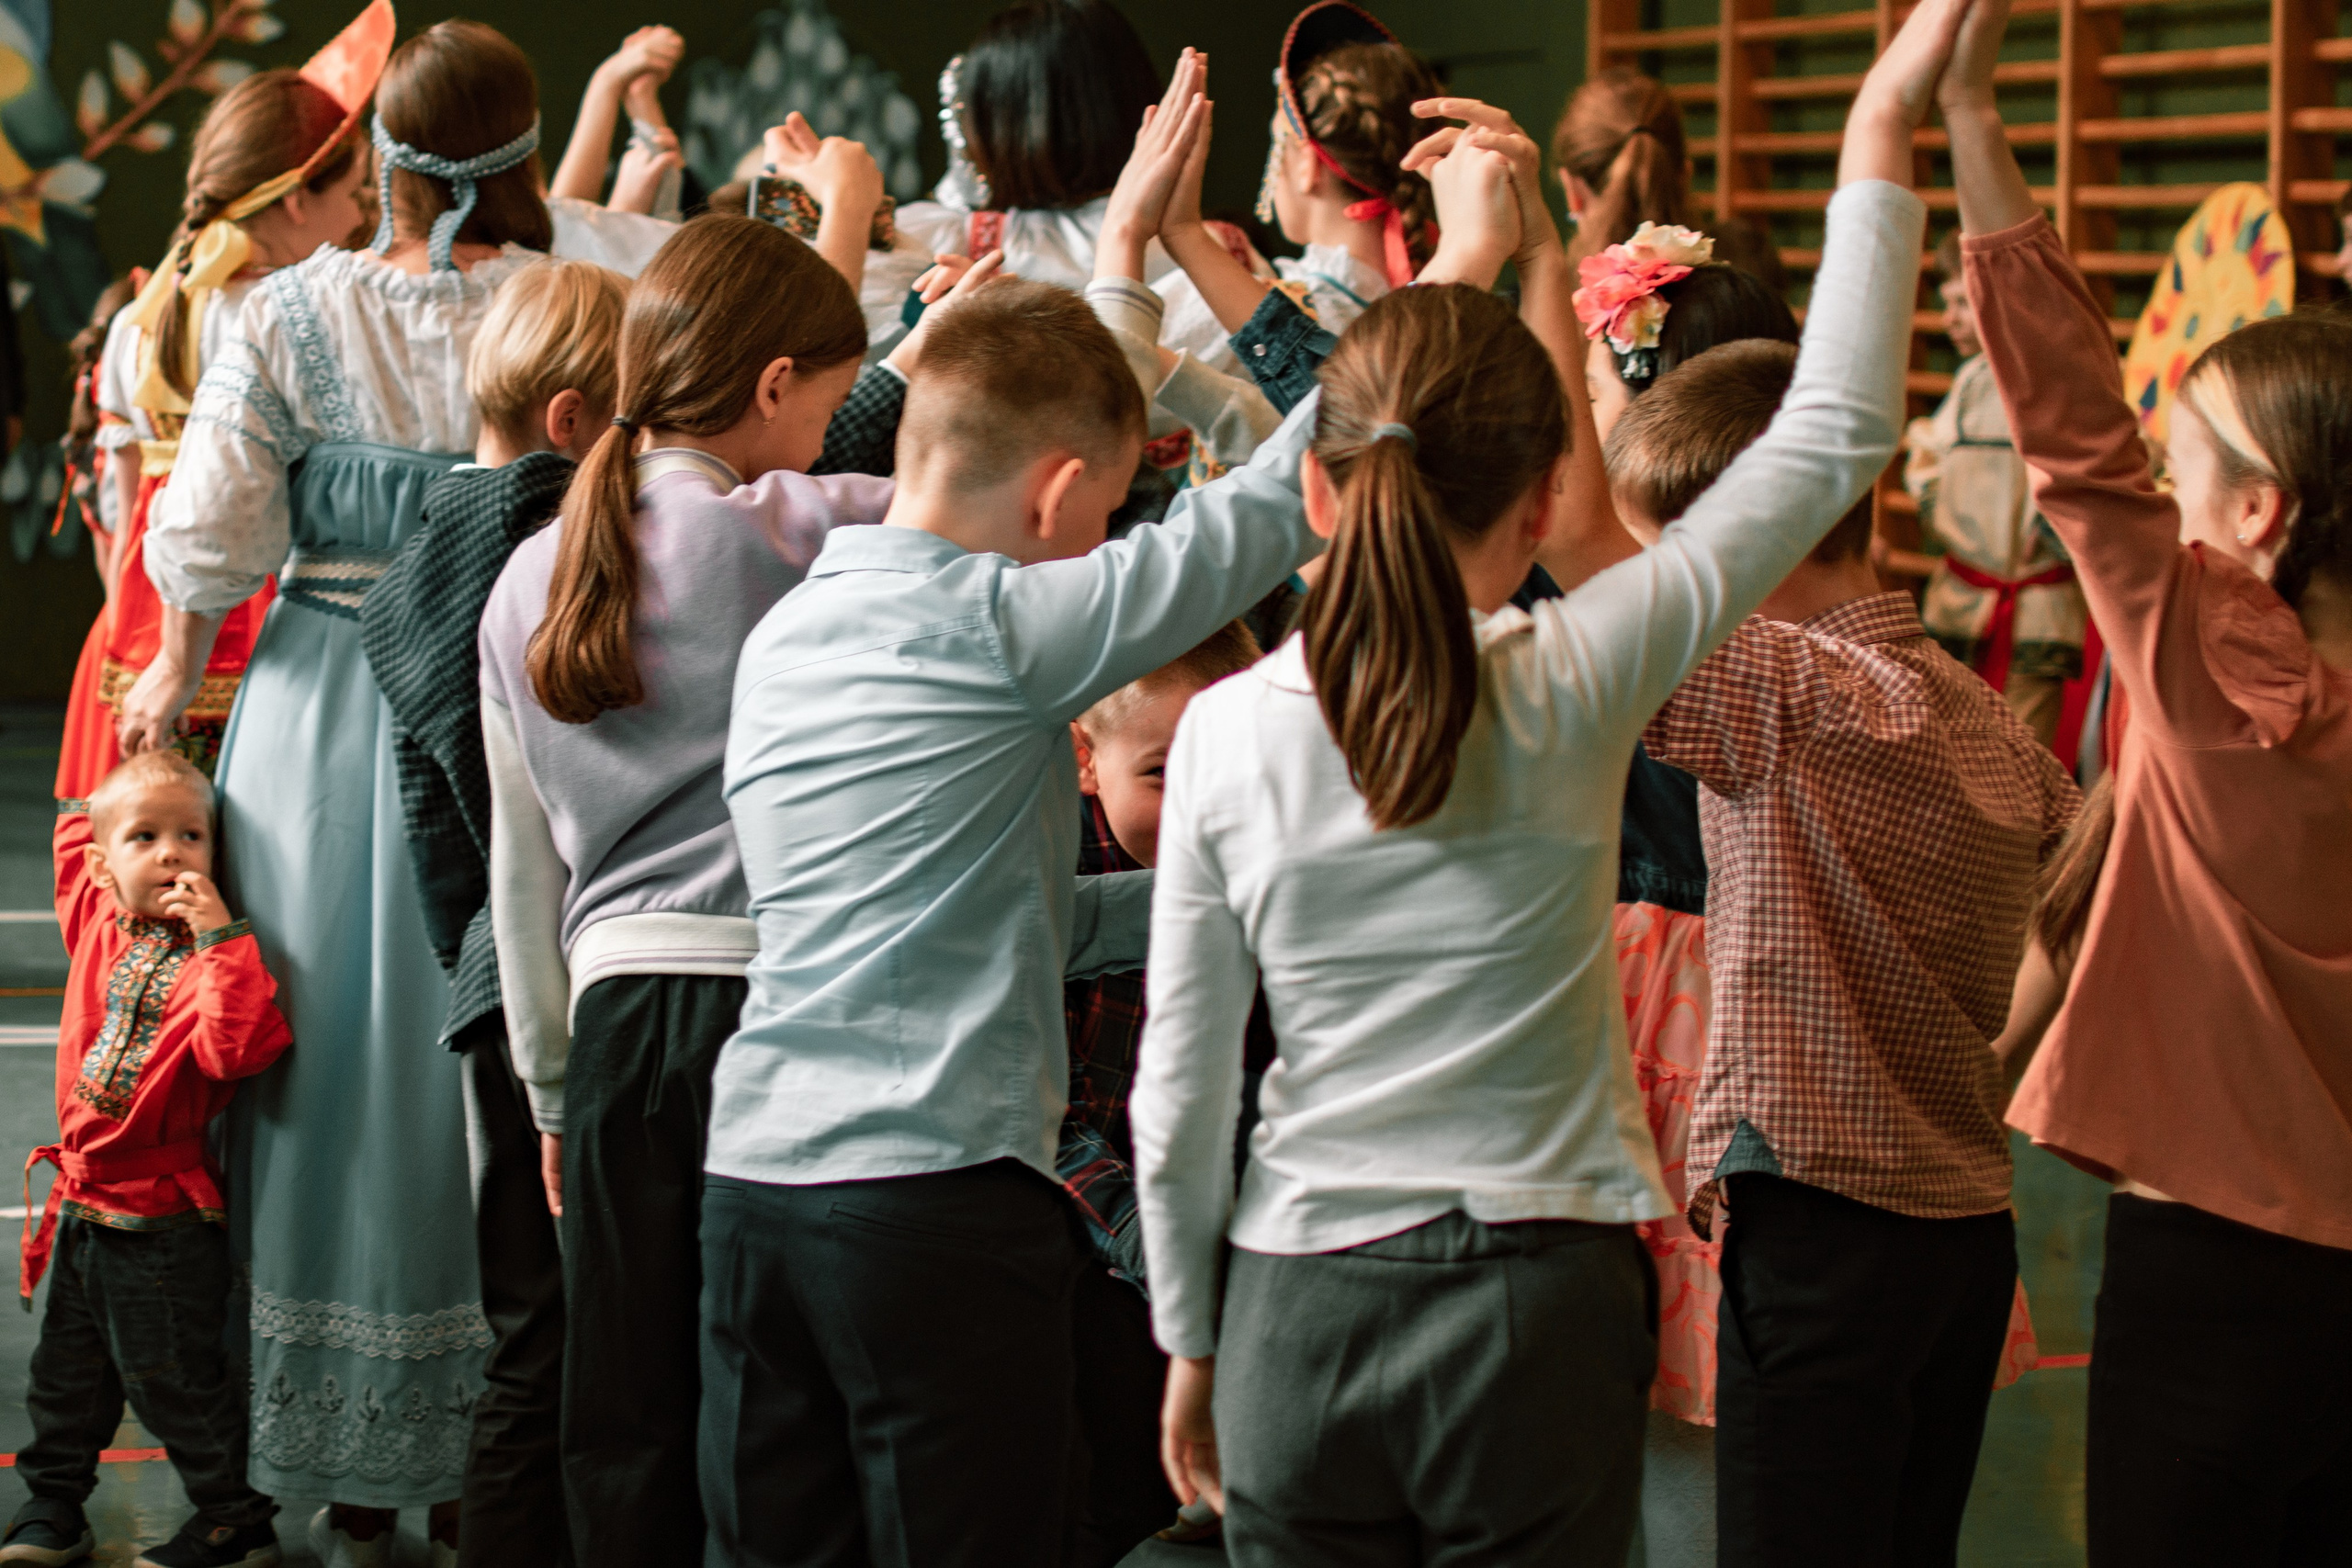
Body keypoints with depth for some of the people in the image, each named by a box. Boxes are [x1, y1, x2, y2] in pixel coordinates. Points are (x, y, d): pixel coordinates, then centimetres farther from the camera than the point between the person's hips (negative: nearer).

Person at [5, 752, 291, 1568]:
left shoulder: (215, 953, -16)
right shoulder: (98, 921, 3)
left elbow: (237, 1047, -34)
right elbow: (75, 829, 23)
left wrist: (222, 938, -35)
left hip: (164, 1218, -7)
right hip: (84, 1204, 7)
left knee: (172, 1377, 2)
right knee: (68, 1369, 19)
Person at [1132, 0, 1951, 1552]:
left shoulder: (1228, 734, -4)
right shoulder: (1576, 684, -9)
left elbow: (1179, 1096, 2)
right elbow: (1836, 432, -2)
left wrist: (1193, 1346, 16)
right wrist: (1883, 130, 4)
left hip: (1300, 1320, 1)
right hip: (1537, 1312, -1)